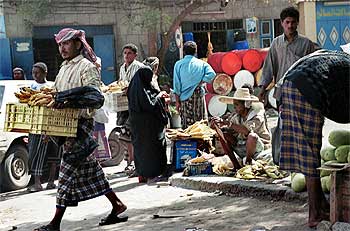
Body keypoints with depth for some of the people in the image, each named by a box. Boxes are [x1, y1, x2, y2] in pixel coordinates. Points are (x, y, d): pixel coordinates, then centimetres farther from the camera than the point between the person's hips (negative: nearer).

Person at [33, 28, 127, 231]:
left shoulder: (87, 67, -8)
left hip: (81, 124, -9)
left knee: (69, 169, -8)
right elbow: (59, 95, 26)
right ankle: (117, 205, 20)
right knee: (90, 169, 12)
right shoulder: (64, 67, 20)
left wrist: (71, 102, -30)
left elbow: (96, 98, -18)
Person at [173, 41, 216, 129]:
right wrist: (199, 83, -2)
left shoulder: (178, 64, 3)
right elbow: (211, 74, -12)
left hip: (185, 96, -1)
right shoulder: (201, 63, 5)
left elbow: (176, 85, 1)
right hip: (199, 94, 1)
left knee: (187, 125, -1)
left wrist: (177, 101, 4)